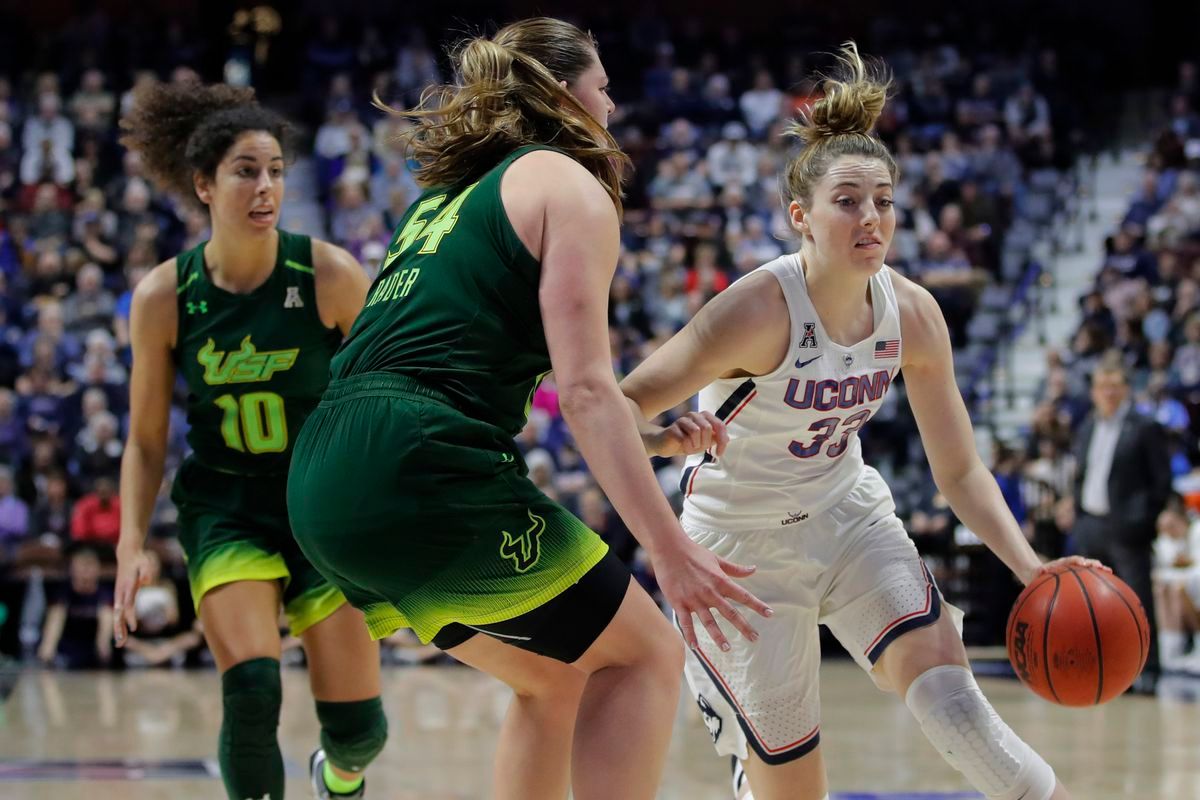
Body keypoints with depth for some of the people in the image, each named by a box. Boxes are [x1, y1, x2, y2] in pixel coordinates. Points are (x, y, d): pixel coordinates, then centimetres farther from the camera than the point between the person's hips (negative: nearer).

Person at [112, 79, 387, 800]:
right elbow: (146, 442, 2)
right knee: (252, 691, -23)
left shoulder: (330, 275, -13)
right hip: (224, 505, 0)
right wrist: (132, 546, -9)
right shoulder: (164, 296, -9)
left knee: (357, 728, -1)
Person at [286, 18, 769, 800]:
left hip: (321, 486, 8)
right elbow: (585, 389, -8)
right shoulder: (568, 185, 2)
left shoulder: (447, 196, 26)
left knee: (555, 677, 22)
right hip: (420, 470, -8)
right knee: (643, 654, 7)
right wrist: (671, 548, -11)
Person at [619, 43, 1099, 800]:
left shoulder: (913, 314, -11)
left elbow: (960, 470, -1)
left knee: (947, 694, -23)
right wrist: (671, 442, -50)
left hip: (850, 516, 4)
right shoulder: (758, 311, -27)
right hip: (743, 542, -4)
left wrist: (1029, 567, -16)